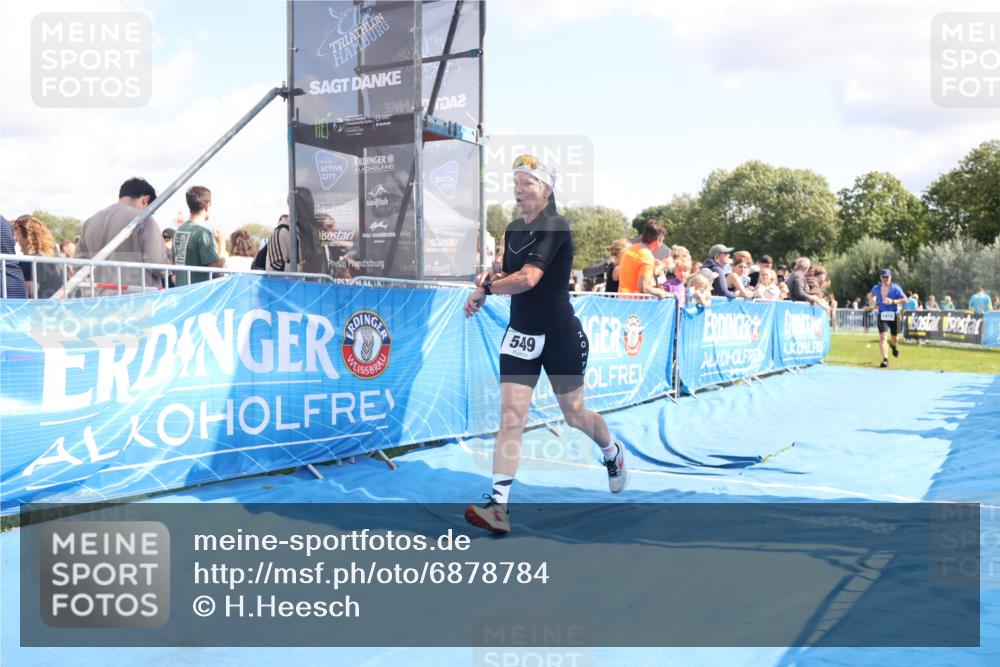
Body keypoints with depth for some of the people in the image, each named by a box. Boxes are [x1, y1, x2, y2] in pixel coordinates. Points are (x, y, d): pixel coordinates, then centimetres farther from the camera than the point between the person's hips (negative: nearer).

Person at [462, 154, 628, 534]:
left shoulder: (555, 228, -16)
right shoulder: (513, 230, 8)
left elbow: (528, 278, -27)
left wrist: (485, 288, -17)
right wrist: (490, 279, -5)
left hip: (560, 335, -5)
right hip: (521, 334, 5)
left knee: (574, 415, 11)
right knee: (511, 416, -8)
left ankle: (613, 453, 44)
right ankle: (498, 504, -10)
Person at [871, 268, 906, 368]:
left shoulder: (896, 288, -5)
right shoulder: (876, 288, 3)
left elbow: (905, 300, -8)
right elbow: (871, 295, 25)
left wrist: (893, 301, -22)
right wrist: (874, 301, 4)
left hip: (894, 315, 0)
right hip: (882, 316, 1)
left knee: (895, 338, 15)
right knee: (883, 337, -17)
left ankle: (894, 345, 53)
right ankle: (885, 360, -22)